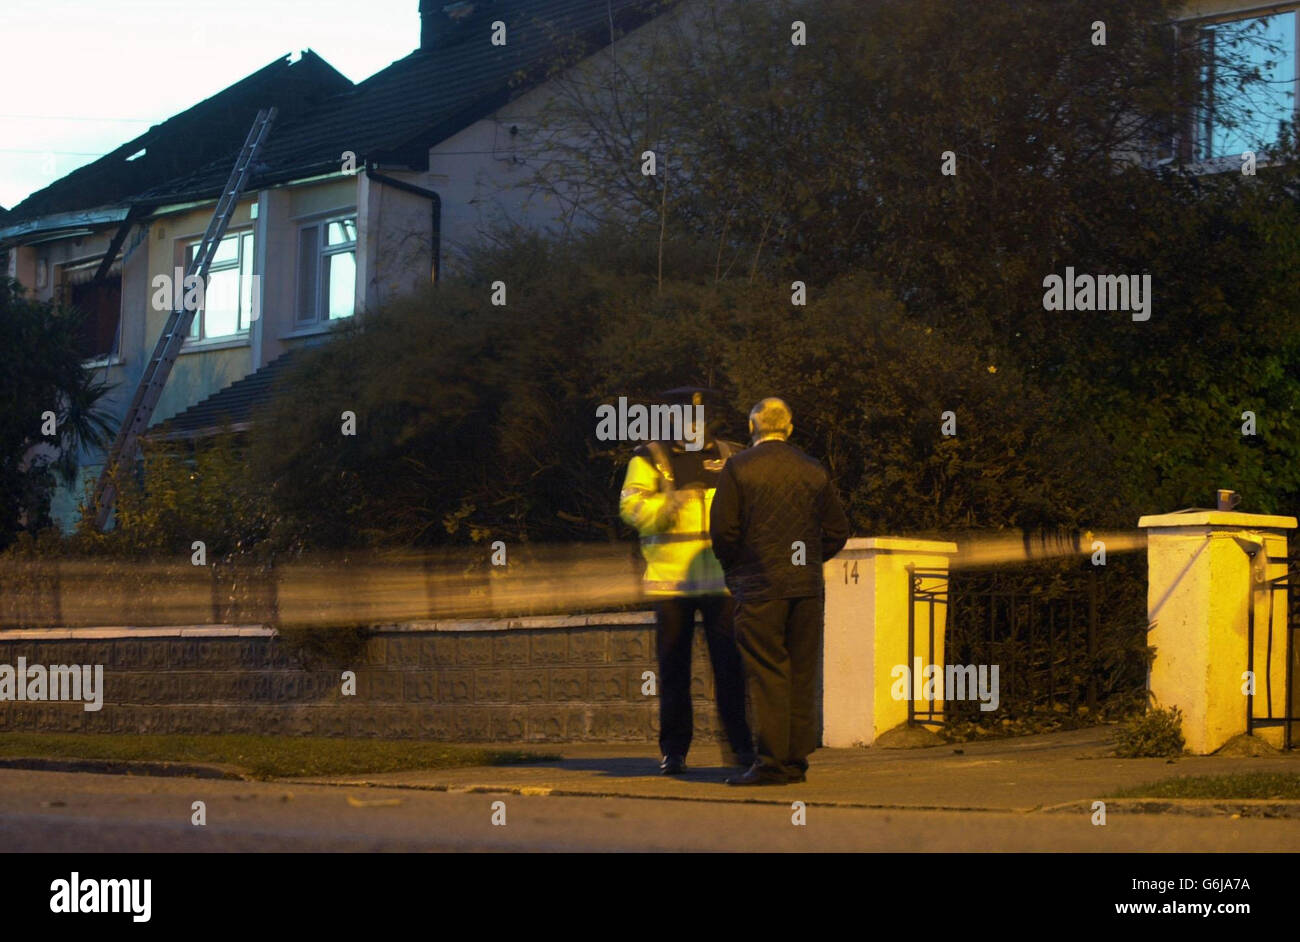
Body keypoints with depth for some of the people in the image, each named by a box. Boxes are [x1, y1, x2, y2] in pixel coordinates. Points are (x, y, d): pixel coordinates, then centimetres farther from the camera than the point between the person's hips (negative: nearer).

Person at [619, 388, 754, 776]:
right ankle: (674, 751, 12)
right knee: (673, 667, 5)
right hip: (671, 580, -1)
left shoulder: (730, 457, 13)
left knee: (731, 664, -3)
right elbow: (631, 505, -8)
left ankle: (742, 744, 3)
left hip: (721, 579, 1)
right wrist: (669, 504, -25)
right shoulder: (650, 459, 5)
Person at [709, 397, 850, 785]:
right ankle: (796, 761, 9)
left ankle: (770, 763, -8)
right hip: (807, 586, 4)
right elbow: (837, 531, 11)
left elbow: (723, 530, -7)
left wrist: (733, 568, 10)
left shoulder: (738, 468, -3)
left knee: (766, 676, -4)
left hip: (760, 586, -4)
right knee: (802, 675, 8)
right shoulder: (814, 470, 9)